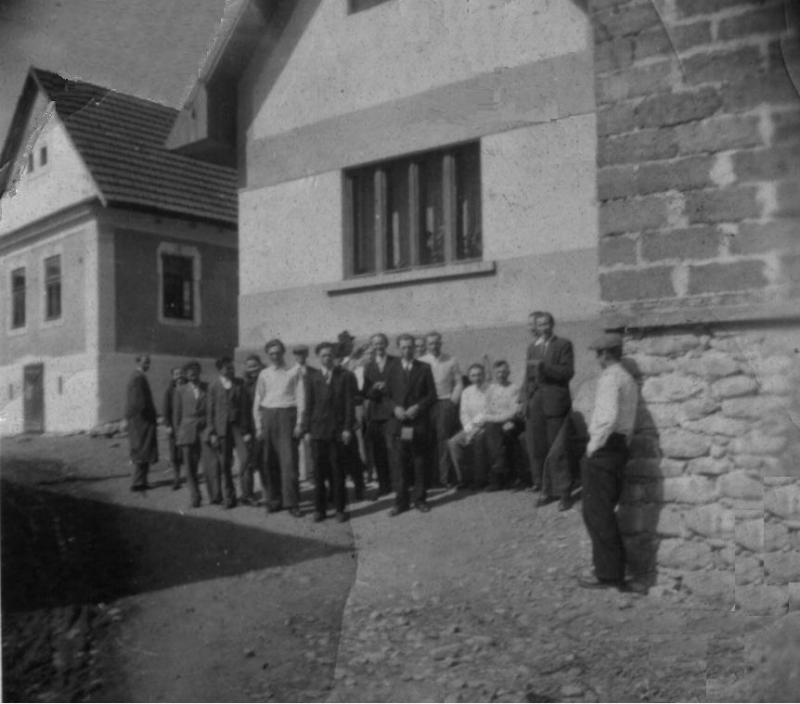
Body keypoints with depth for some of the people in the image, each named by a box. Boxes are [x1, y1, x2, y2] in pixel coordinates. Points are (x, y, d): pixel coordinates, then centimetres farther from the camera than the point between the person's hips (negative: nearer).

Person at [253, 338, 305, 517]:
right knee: (269, 462, 5)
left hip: (287, 415, -3)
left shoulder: (295, 370, 4)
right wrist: (258, 426, 6)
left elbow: (300, 397, 1)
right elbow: (257, 401, 13)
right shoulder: (264, 374, 12)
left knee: (288, 460, -8)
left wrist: (299, 423, -6)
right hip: (267, 416, 3)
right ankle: (274, 500, 15)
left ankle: (291, 502, -3)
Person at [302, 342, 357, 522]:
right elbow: (308, 405, 9)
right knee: (318, 472, 1)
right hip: (317, 431, 1)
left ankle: (339, 509, 11)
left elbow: (350, 404, 1)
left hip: (338, 431, -1)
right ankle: (319, 509, 9)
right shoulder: (311, 377, 10)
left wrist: (347, 428, -6)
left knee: (338, 472, 2)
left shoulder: (346, 376, 5)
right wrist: (307, 430, 3)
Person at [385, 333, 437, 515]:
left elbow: (432, 395, 5)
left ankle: (420, 500, 15)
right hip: (397, 423, 0)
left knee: (419, 463, 4)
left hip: (418, 422, 0)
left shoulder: (424, 368, 8)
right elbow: (386, 394, 10)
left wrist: (418, 407, -10)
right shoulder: (391, 369, 10)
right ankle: (401, 501, 4)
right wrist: (395, 408, -8)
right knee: (398, 463, -4)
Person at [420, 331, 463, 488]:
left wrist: (453, 401, -3)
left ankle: (445, 477, -3)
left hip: (446, 403, -1)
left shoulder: (451, 361, 7)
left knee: (444, 440, -5)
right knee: (430, 441, -2)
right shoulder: (420, 362, 8)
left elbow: (458, 383, 7)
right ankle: (431, 476, 3)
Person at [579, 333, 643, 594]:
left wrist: (593, 446, -16)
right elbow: (627, 421, 14)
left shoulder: (610, 378, -12)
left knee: (597, 514, -3)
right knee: (603, 513, 17)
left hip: (603, 449, -9)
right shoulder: (628, 379, 16)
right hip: (620, 448, 9)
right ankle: (612, 571, 23)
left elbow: (608, 417, -24)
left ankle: (608, 575, 1)